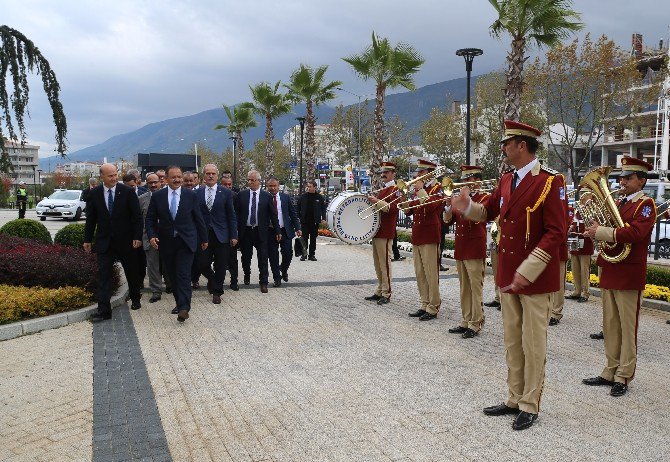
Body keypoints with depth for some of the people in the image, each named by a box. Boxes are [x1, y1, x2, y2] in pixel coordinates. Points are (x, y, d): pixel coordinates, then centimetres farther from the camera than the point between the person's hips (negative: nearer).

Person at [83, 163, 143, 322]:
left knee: (132, 272, 14)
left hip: (126, 241, -1)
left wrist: (137, 237, -11)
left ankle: (135, 299, 36)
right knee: (103, 275, -4)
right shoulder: (94, 194, 0)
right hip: (104, 242, 1)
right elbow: (90, 218, 8)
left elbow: (137, 216, -5)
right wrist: (87, 239, 8)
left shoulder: (128, 192, -7)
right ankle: (104, 310, -2)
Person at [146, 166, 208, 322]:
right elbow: (150, 219, 6)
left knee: (184, 274, -10)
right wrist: (151, 235, -10)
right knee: (173, 275, 10)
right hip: (166, 243, 3)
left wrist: (204, 239, 9)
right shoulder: (157, 196, 2)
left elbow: (198, 218, 5)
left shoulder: (190, 195, -1)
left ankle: (184, 308, -12)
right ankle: (180, 302, 23)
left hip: (186, 241, -2)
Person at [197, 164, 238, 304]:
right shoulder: (197, 193, 4)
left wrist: (233, 236, -4)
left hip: (221, 235, -1)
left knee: (220, 266, 4)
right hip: (203, 235, 1)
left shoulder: (226, 193, 0)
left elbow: (231, 216, 0)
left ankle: (217, 292, 22)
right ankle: (212, 280, 33)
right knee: (203, 264, 0)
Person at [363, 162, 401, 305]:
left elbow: (393, 208, -20)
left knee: (385, 262, -5)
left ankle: (386, 294, 1)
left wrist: (377, 201, -26)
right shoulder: (382, 190, 20)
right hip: (377, 231, 9)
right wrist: (372, 201, 13)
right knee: (378, 264, 12)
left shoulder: (396, 190, -7)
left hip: (385, 233, -9)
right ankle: (379, 291, 20)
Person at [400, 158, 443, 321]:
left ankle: (433, 308, 3)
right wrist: (404, 203, -1)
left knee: (431, 274, -4)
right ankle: (425, 305, 20)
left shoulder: (437, 188, -6)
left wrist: (420, 189, -19)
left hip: (430, 237, -8)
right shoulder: (420, 189, 19)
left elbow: (429, 206, -24)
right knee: (420, 274, 12)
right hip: (417, 237, 8)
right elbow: (409, 210, 18)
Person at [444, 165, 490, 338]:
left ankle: (476, 324, 4)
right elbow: (447, 220, 9)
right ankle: (465, 321, 21)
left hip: (475, 251, -7)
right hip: (460, 250, 7)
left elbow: (475, 217, -20)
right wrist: (449, 205, -8)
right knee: (464, 288, 13)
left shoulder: (485, 198, -3)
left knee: (476, 288, -2)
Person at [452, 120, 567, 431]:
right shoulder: (507, 181, 8)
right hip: (507, 276, 7)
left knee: (533, 345, 6)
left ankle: (530, 406, 20)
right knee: (512, 343, 16)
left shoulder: (550, 182, -14)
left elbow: (556, 233, -18)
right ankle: (515, 400, 30)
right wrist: (467, 206, 0)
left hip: (536, 279, -7)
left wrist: (527, 271, -22)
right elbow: (489, 211, 22)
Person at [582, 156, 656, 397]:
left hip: (629, 275, -7)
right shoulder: (618, 203, 16)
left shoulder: (646, 204, -7)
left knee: (627, 328, 2)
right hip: (608, 271, 7)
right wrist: (594, 228, -6)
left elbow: (634, 233, -22)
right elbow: (609, 230, 14)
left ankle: (623, 377, 11)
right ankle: (610, 372, 22)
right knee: (610, 326, 13)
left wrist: (600, 231, -23)